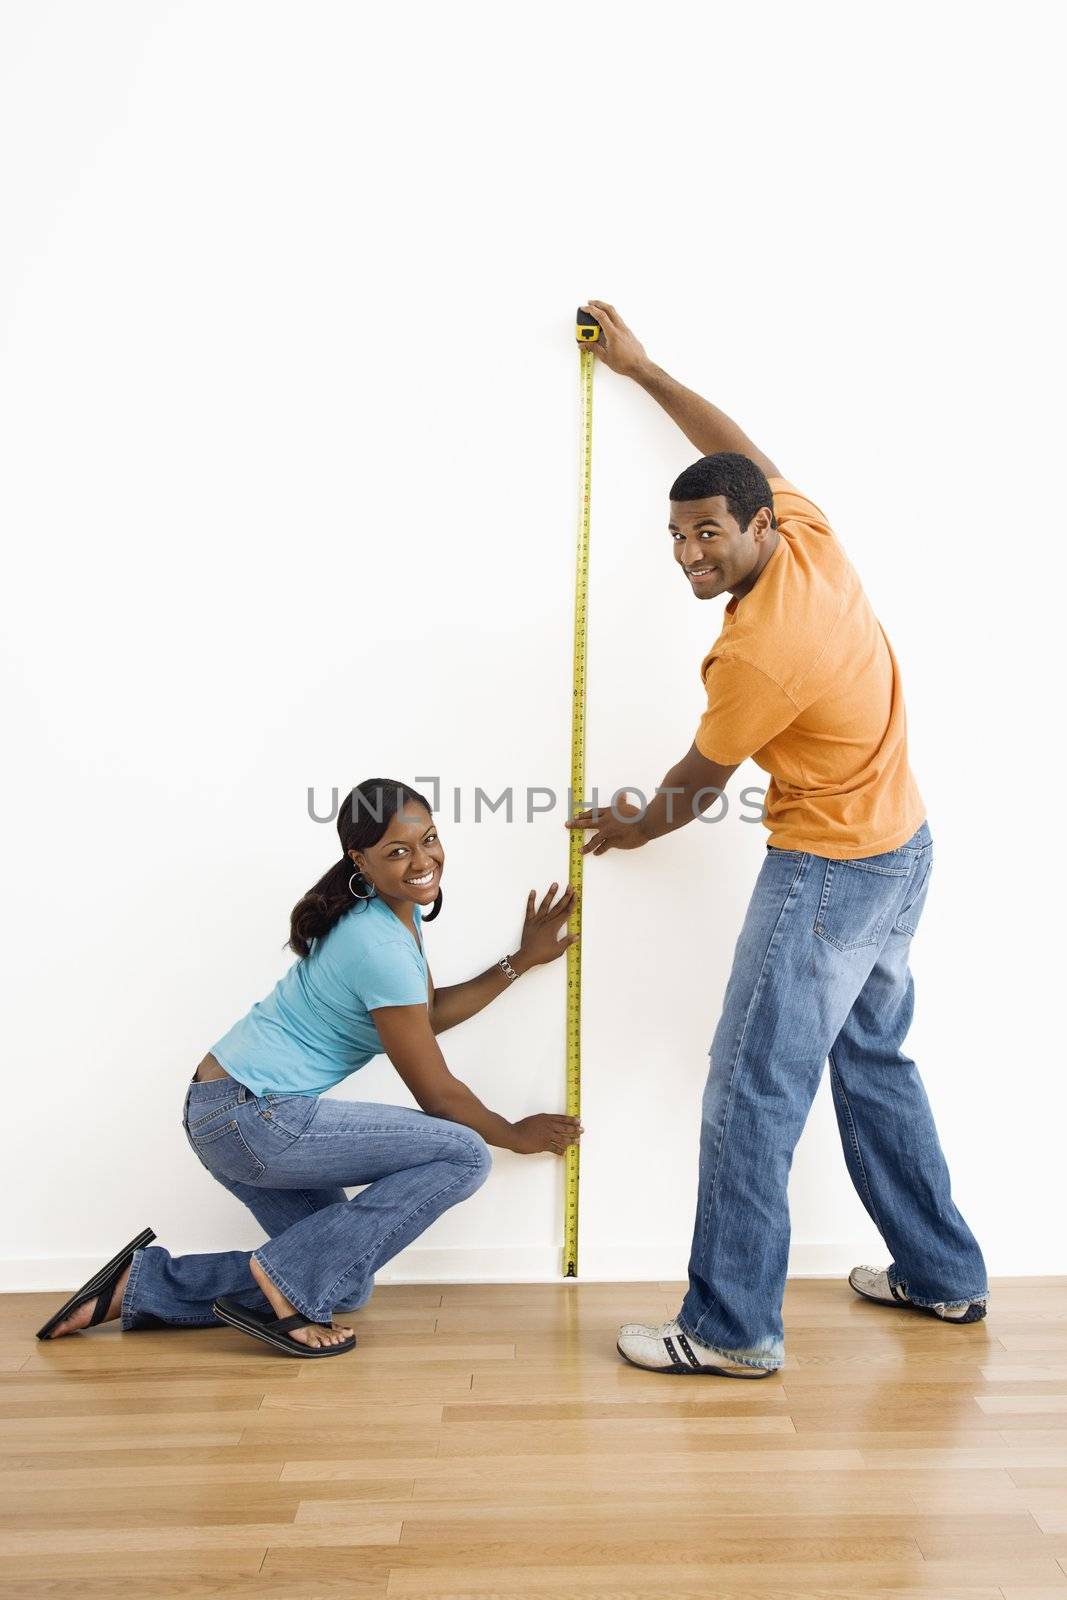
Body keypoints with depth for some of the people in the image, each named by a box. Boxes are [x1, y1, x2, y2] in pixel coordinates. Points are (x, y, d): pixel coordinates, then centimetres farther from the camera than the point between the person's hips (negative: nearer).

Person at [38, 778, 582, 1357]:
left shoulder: (397, 911, 7)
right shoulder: (382, 949, -21)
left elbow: (428, 1013, 17)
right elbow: (436, 1093, -11)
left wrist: (520, 961, 12)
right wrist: (515, 1134, 5)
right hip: (252, 1116, -10)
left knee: (342, 1280, 12)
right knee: (464, 1156, -13)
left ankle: (141, 1284, 15)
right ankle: (287, 1280, -6)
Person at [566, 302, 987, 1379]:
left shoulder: (756, 654, -25)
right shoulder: (812, 540, -3)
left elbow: (698, 783, -8)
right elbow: (739, 451, 16)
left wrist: (635, 829, 12)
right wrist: (640, 369, 23)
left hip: (828, 874, -10)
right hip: (902, 847, 10)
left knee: (752, 1093, -2)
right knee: (875, 1064, 20)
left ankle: (733, 1331, 8)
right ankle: (942, 1276, 34)